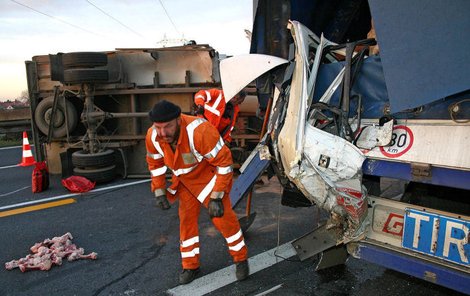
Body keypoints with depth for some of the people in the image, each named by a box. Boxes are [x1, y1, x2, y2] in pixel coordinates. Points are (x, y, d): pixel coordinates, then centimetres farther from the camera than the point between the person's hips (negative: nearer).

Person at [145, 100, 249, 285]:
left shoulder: (199, 130, -38)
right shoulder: (152, 136, -18)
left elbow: (224, 161, -31)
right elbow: (155, 164, 3)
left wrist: (216, 197, -27)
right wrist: (159, 192, 1)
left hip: (210, 175, -5)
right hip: (185, 179, 6)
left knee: (222, 217, -7)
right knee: (186, 219, 8)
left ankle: (241, 259, 17)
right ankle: (190, 266, 27)